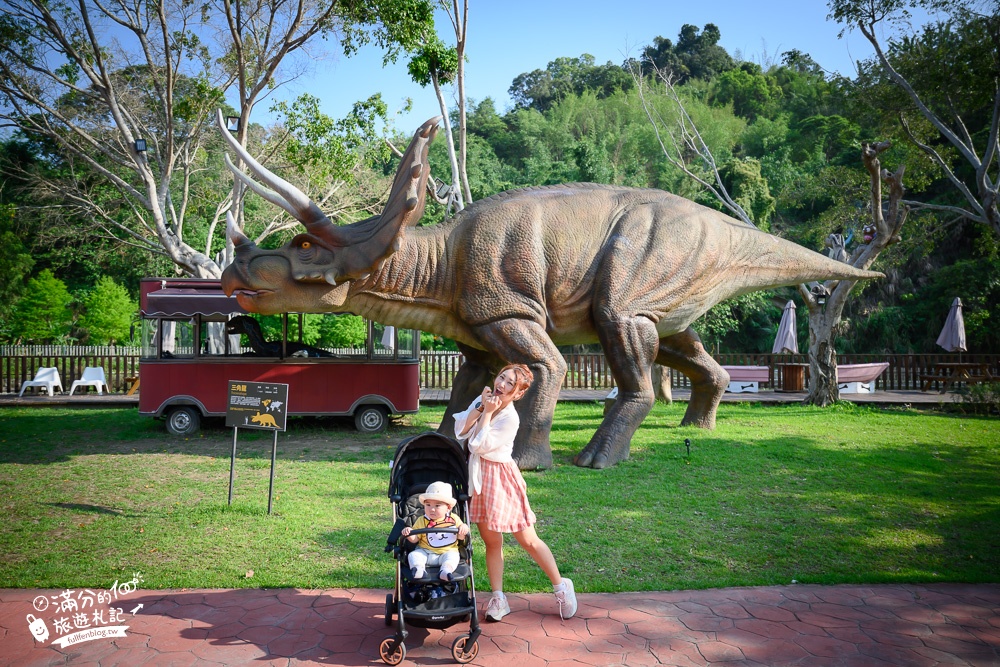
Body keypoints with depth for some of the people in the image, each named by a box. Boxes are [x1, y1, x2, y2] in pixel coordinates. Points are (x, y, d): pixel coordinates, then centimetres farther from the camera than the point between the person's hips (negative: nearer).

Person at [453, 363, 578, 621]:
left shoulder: (510, 418, -18)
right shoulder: (481, 401, 3)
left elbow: (480, 446, -22)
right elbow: (460, 430, -4)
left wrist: (488, 413, -20)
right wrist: (480, 408, -12)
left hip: (500, 479, -6)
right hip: (478, 478, 6)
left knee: (528, 539, 3)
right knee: (491, 541, 11)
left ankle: (561, 586, 21)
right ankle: (498, 598, 21)